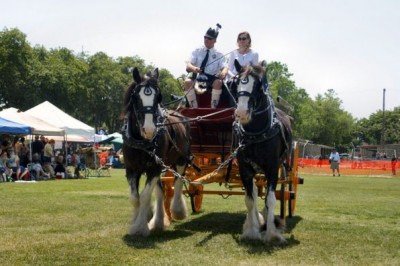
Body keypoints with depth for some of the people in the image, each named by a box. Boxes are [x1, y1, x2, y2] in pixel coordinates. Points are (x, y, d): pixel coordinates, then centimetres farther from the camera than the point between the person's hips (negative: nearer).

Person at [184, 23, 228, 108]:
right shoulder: (197, 51, 11)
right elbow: (188, 65, 0)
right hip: (197, 76, 1)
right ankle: (194, 107, -25)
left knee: (218, 82, -33)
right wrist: (193, 68, -27)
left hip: (211, 79, -1)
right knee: (187, 82, -30)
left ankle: (213, 107, -23)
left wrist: (223, 73, -30)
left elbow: (225, 67, -3)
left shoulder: (219, 54, 10)